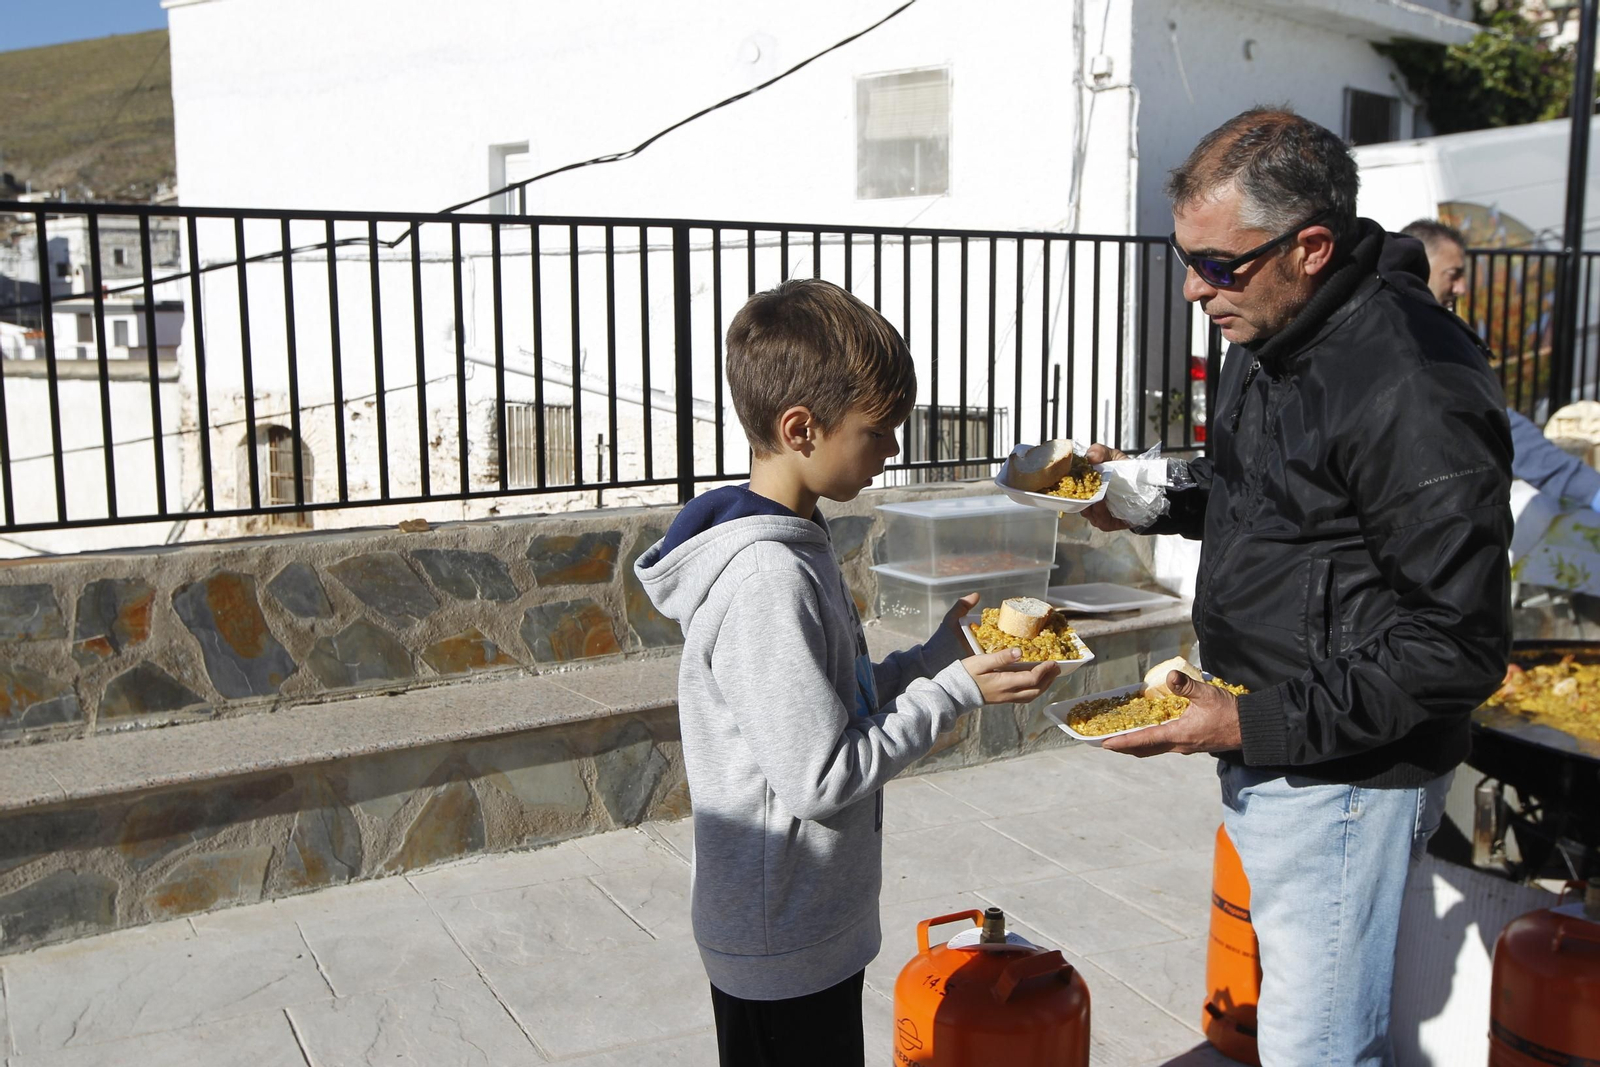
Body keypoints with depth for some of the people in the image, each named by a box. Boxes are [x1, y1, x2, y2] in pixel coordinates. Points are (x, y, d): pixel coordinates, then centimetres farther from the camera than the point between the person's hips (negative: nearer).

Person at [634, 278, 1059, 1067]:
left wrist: (944, 650, 3)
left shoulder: (791, 543, 4)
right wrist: (956, 692, -19)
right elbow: (821, 780, -25)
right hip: (784, 949, -9)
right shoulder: (766, 578, -27)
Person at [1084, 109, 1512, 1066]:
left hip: (1341, 772, -9)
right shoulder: (1271, 334, 6)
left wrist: (1261, 725, -23)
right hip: (1261, 753, 9)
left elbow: (1459, 646, -23)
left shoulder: (1412, 387, -24)